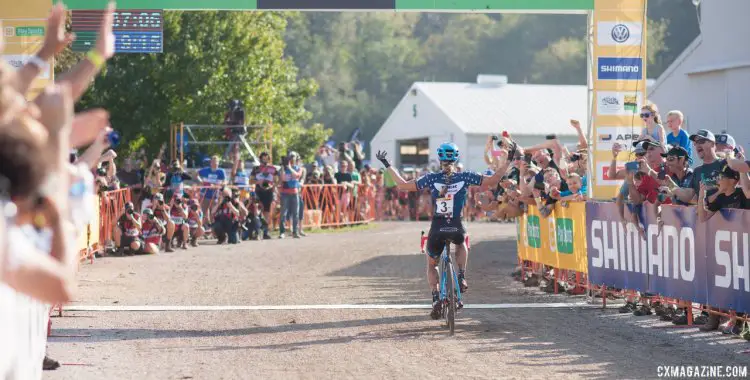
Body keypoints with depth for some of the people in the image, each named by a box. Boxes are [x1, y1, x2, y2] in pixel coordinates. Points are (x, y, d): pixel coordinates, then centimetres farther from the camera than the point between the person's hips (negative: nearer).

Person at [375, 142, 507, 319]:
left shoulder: (432, 178, -2)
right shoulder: (465, 177, -3)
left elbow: (403, 185, 4)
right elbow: (493, 180, -1)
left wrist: (387, 165, 13)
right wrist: (508, 162, 10)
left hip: (437, 230, 0)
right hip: (456, 228, 0)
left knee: (431, 265, 25)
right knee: (461, 243, 38)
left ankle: (436, 298, 4)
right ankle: (462, 277, 18)